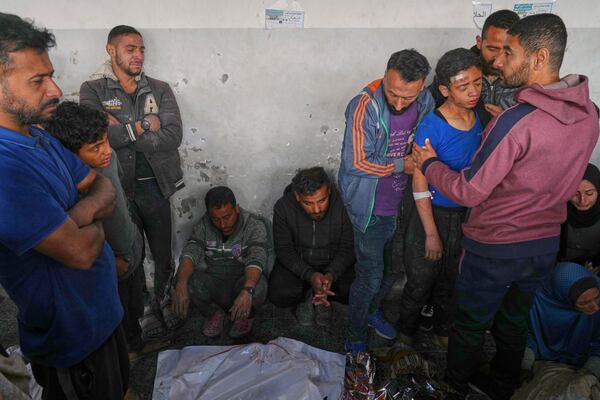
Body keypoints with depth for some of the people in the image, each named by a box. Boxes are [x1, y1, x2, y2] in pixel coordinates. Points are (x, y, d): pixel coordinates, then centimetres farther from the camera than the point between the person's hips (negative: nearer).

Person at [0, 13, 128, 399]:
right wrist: (95, 223, -8)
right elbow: (80, 252, -31)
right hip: (73, 332, -8)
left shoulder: (42, 138, 1)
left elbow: (103, 185, 6)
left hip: (102, 308, 9)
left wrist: (87, 209, -17)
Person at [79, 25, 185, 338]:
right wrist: (143, 126, -13)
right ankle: (145, 312, 31)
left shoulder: (159, 89, 5)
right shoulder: (93, 90, 0)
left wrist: (122, 132, -13)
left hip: (155, 185, 2)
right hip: (117, 187, -1)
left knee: (163, 255, 12)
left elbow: (173, 136, -10)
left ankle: (165, 305, 34)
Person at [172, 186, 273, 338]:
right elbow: (190, 253, -18)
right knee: (184, 279, -26)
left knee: (257, 289, -37)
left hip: (242, 281, -3)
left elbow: (256, 260, -30)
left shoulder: (255, 226, -15)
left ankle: (246, 316, 1)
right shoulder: (204, 225, -4)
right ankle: (214, 313, 4)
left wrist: (247, 291, -50)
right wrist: (181, 285, -38)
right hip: (213, 283, 3)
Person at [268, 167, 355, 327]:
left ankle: (312, 294, 2)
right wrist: (309, 275, -29)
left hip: (334, 265, 1)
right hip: (297, 264, 0)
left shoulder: (343, 205, -20)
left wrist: (331, 275, -29)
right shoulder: (283, 207, -18)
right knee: (278, 295, -27)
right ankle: (308, 295, 5)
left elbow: (348, 247, -12)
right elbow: (284, 249, -13)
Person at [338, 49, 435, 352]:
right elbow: (356, 163, -23)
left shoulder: (425, 102, -3)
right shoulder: (364, 107, -23)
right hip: (371, 208, -6)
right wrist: (402, 165, -16)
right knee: (370, 276, 4)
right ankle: (355, 335, 29)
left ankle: (372, 310, 49)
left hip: (402, 202, 6)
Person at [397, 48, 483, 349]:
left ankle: (442, 330, 45)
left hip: (466, 212, 6)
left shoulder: (480, 118, -3)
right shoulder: (431, 127, -23)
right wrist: (431, 233, -17)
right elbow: (420, 185, -19)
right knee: (421, 280, 11)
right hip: (433, 212, -5)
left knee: (450, 279, 21)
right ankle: (406, 331, 38)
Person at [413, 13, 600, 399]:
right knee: (514, 323, 25)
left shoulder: (516, 121, -28)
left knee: (471, 326, 16)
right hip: (545, 243, 7)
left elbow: (469, 192, -23)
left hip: (494, 247, -6)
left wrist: (428, 162, -7)